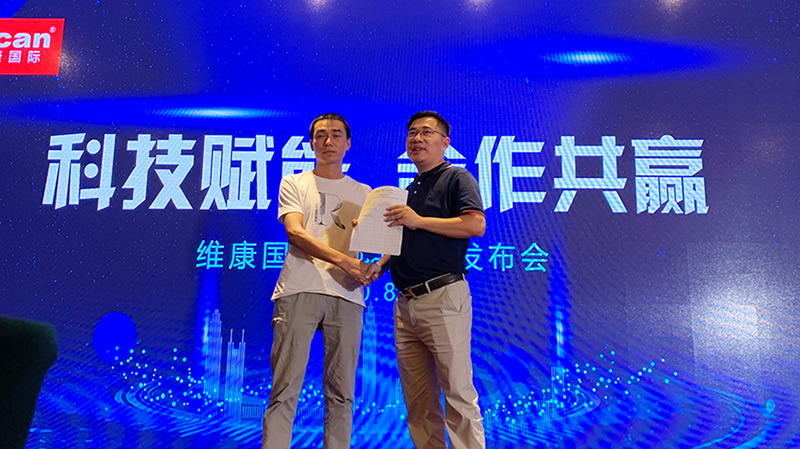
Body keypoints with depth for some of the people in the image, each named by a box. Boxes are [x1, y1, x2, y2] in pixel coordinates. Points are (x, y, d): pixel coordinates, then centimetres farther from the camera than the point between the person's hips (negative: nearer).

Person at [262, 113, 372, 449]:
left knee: (341, 393, 4)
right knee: (285, 389, -4)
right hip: (299, 291, -2)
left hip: (346, 295, 2)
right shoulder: (294, 184, 13)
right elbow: (295, 232, -4)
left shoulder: (363, 193, 20)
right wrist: (341, 259, -17)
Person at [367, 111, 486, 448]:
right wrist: (379, 265, 10)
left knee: (458, 392, -5)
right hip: (405, 303, 8)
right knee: (418, 400, 9)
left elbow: (476, 225, -14)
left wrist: (419, 220, -15)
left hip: (443, 297, -7)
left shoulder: (457, 178, 2)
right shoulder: (408, 190, 24)